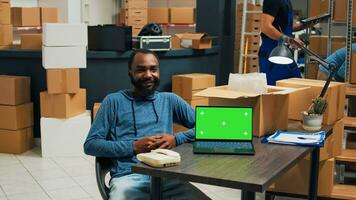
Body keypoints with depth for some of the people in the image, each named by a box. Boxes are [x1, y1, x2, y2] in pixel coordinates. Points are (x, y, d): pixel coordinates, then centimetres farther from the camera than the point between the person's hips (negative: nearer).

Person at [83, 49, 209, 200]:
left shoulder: (170, 100, 18)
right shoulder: (114, 101, 11)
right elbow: (90, 145, 5)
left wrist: (176, 139, -3)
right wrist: (133, 147, -6)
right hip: (128, 176, -1)